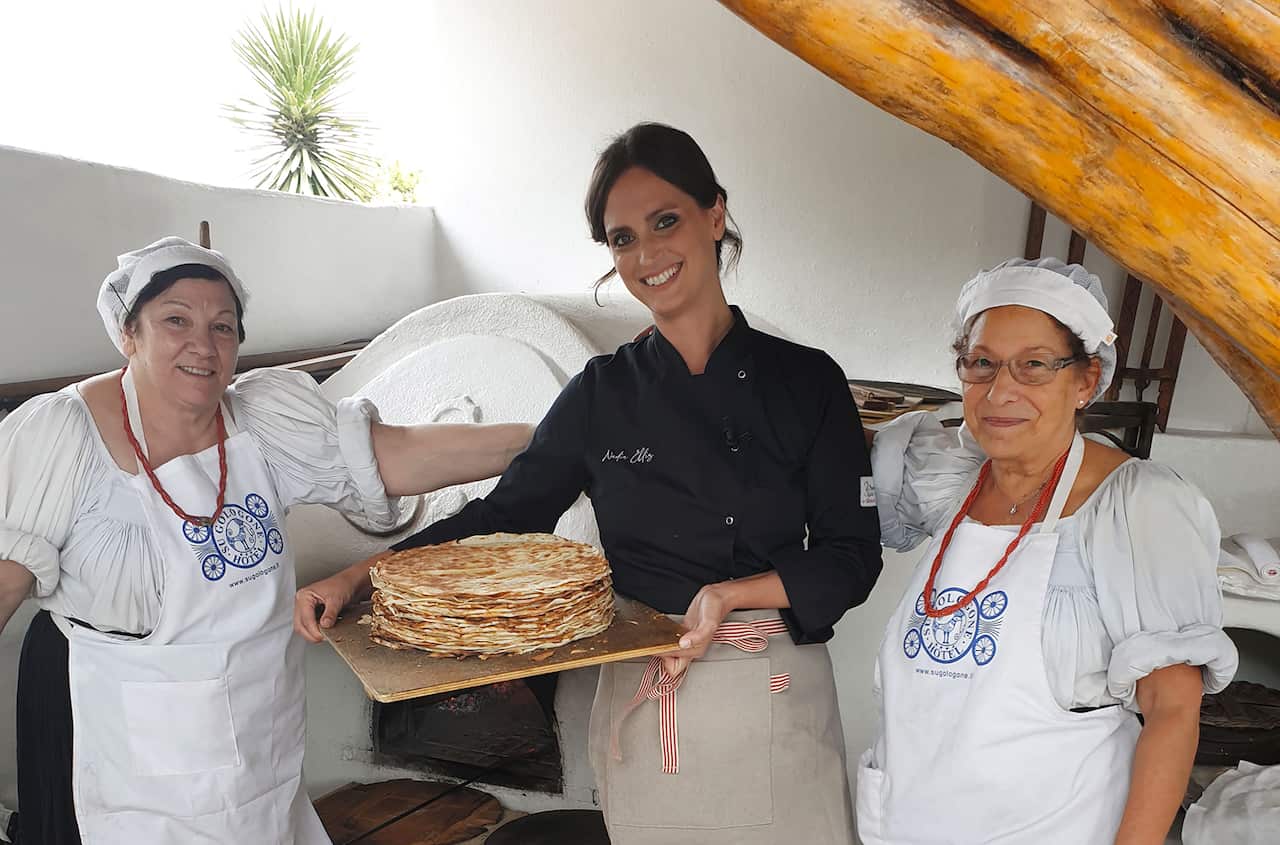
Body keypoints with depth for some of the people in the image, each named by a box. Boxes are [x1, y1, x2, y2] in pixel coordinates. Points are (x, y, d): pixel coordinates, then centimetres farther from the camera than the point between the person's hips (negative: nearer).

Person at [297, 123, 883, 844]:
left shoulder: (807, 379, -5)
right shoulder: (602, 392, -1)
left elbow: (852, 557, -3)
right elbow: (503, 514, 5)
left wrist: (732, 594, -18)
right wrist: (358, 578, -4)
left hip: (783, 698, 0)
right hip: (645, 702, 1)